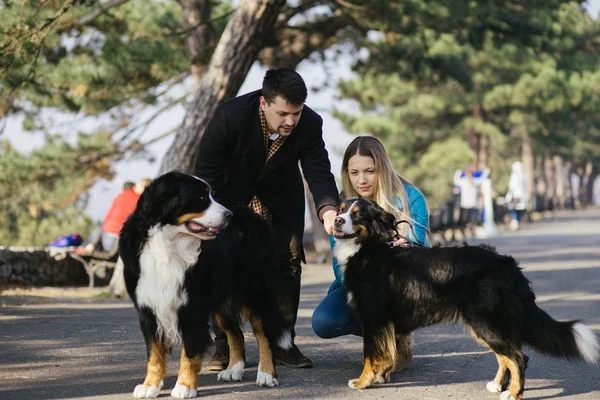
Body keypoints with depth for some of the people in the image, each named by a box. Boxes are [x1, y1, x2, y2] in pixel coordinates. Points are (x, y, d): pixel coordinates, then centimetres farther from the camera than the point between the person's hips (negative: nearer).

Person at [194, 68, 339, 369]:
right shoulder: (230, 116, -34)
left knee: (288, 263, -2)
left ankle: (282, 343, 7)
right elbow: (206, 172, -25)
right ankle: (225, 345, -2)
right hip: (232, 194, -2)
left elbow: (319, 172, -22)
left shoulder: (310, 124, -26)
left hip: (281, 197, 3)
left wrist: (327, 209, -41)